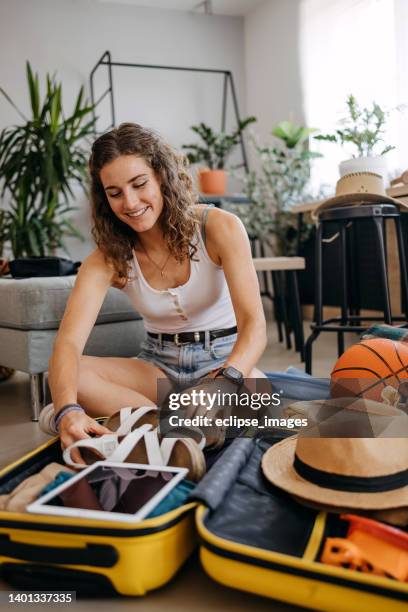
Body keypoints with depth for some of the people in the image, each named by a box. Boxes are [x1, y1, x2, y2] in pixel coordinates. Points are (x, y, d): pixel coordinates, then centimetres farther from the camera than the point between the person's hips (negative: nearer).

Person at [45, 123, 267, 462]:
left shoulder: (219, 227, -15)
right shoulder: (108, 258, -8)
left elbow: (254, 325, -23)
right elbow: (68, 343, -22)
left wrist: (226, 380, -45)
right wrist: (68, 410, -43)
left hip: (224, 357, -2)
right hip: (159, 366, 3)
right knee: (77, 375, -25)